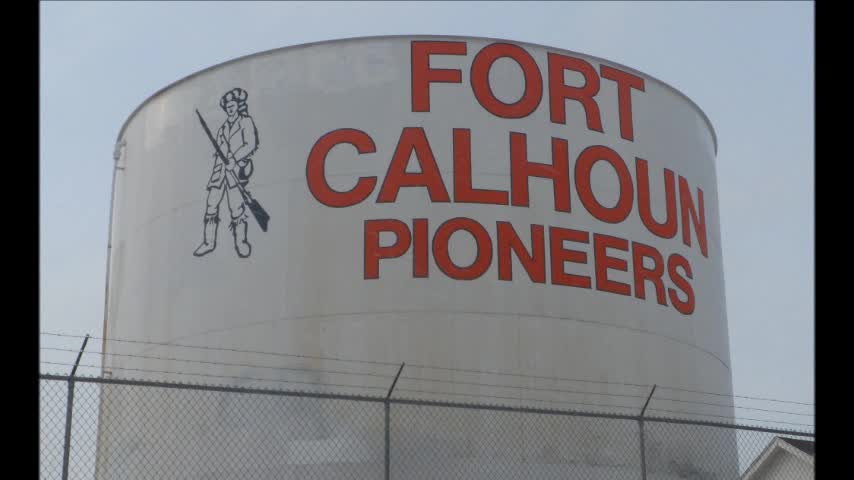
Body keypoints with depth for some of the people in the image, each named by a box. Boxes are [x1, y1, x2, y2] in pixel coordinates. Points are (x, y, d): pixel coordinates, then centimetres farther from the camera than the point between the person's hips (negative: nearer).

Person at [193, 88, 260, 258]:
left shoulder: (246, 122, 6)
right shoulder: (224, 127, 23)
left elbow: (251, 145, -6)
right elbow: (219, 148, 21)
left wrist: (234, 158, -15)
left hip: (236, 168, -6)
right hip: (220, 167, 6)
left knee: (236, 205, -13)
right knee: (211, 203, 0)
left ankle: (241, 242, -7)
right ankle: (208, 242, 6)